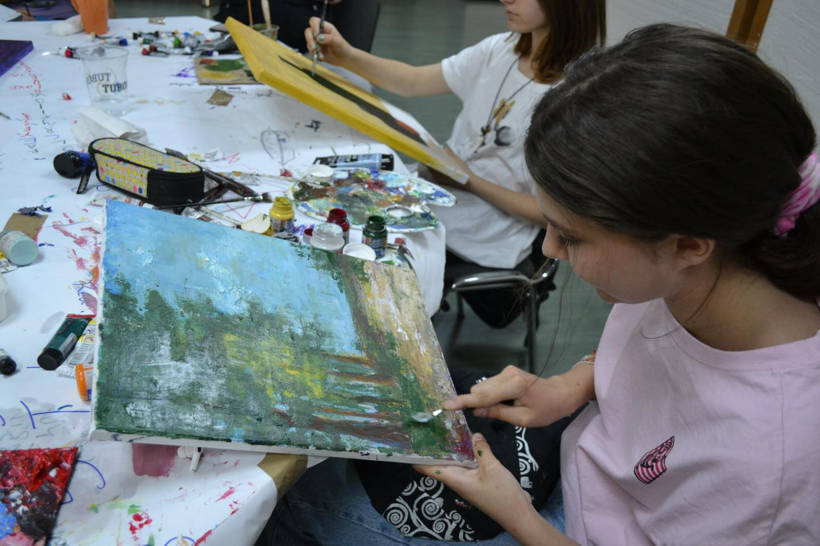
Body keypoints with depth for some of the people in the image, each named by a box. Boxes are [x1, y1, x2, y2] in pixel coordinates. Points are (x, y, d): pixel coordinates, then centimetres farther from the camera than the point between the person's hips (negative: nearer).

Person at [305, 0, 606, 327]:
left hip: (480, 246, -6)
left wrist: (471, 181, -21)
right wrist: (346, 56, -12)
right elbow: (414, 82, 2)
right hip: (436, 197, 6)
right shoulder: (500, 50, -4)